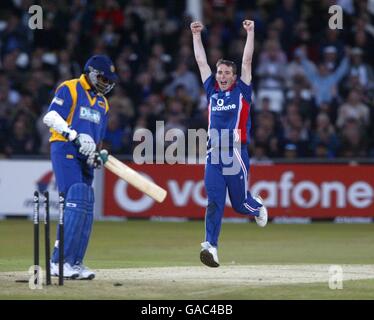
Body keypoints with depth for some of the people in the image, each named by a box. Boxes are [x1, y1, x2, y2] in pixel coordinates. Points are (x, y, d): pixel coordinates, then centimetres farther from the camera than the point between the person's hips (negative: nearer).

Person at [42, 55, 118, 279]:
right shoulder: (69, 89, -2)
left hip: (85, 157, 8)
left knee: (86, 210, 3)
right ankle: (59, 262, -20)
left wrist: (97, 155, 3)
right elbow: (50, 117, -15)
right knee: (76, 204, -19)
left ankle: (75, 263, 8)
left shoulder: (103, 102, 22)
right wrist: (75, 136, -27)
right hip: (65, 151, -8)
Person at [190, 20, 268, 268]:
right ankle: (211, 246, -15)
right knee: (214, 202, -8)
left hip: (237, 153, -2)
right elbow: (201, 62, 17)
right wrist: (196, 35, 17)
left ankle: (258, 206, 41)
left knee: (240, 203, 7)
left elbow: (247, 61, 2)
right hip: (214, 155, 2)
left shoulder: (242, 91, 6)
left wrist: (250, 33, 0)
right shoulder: (212, 91, 14)